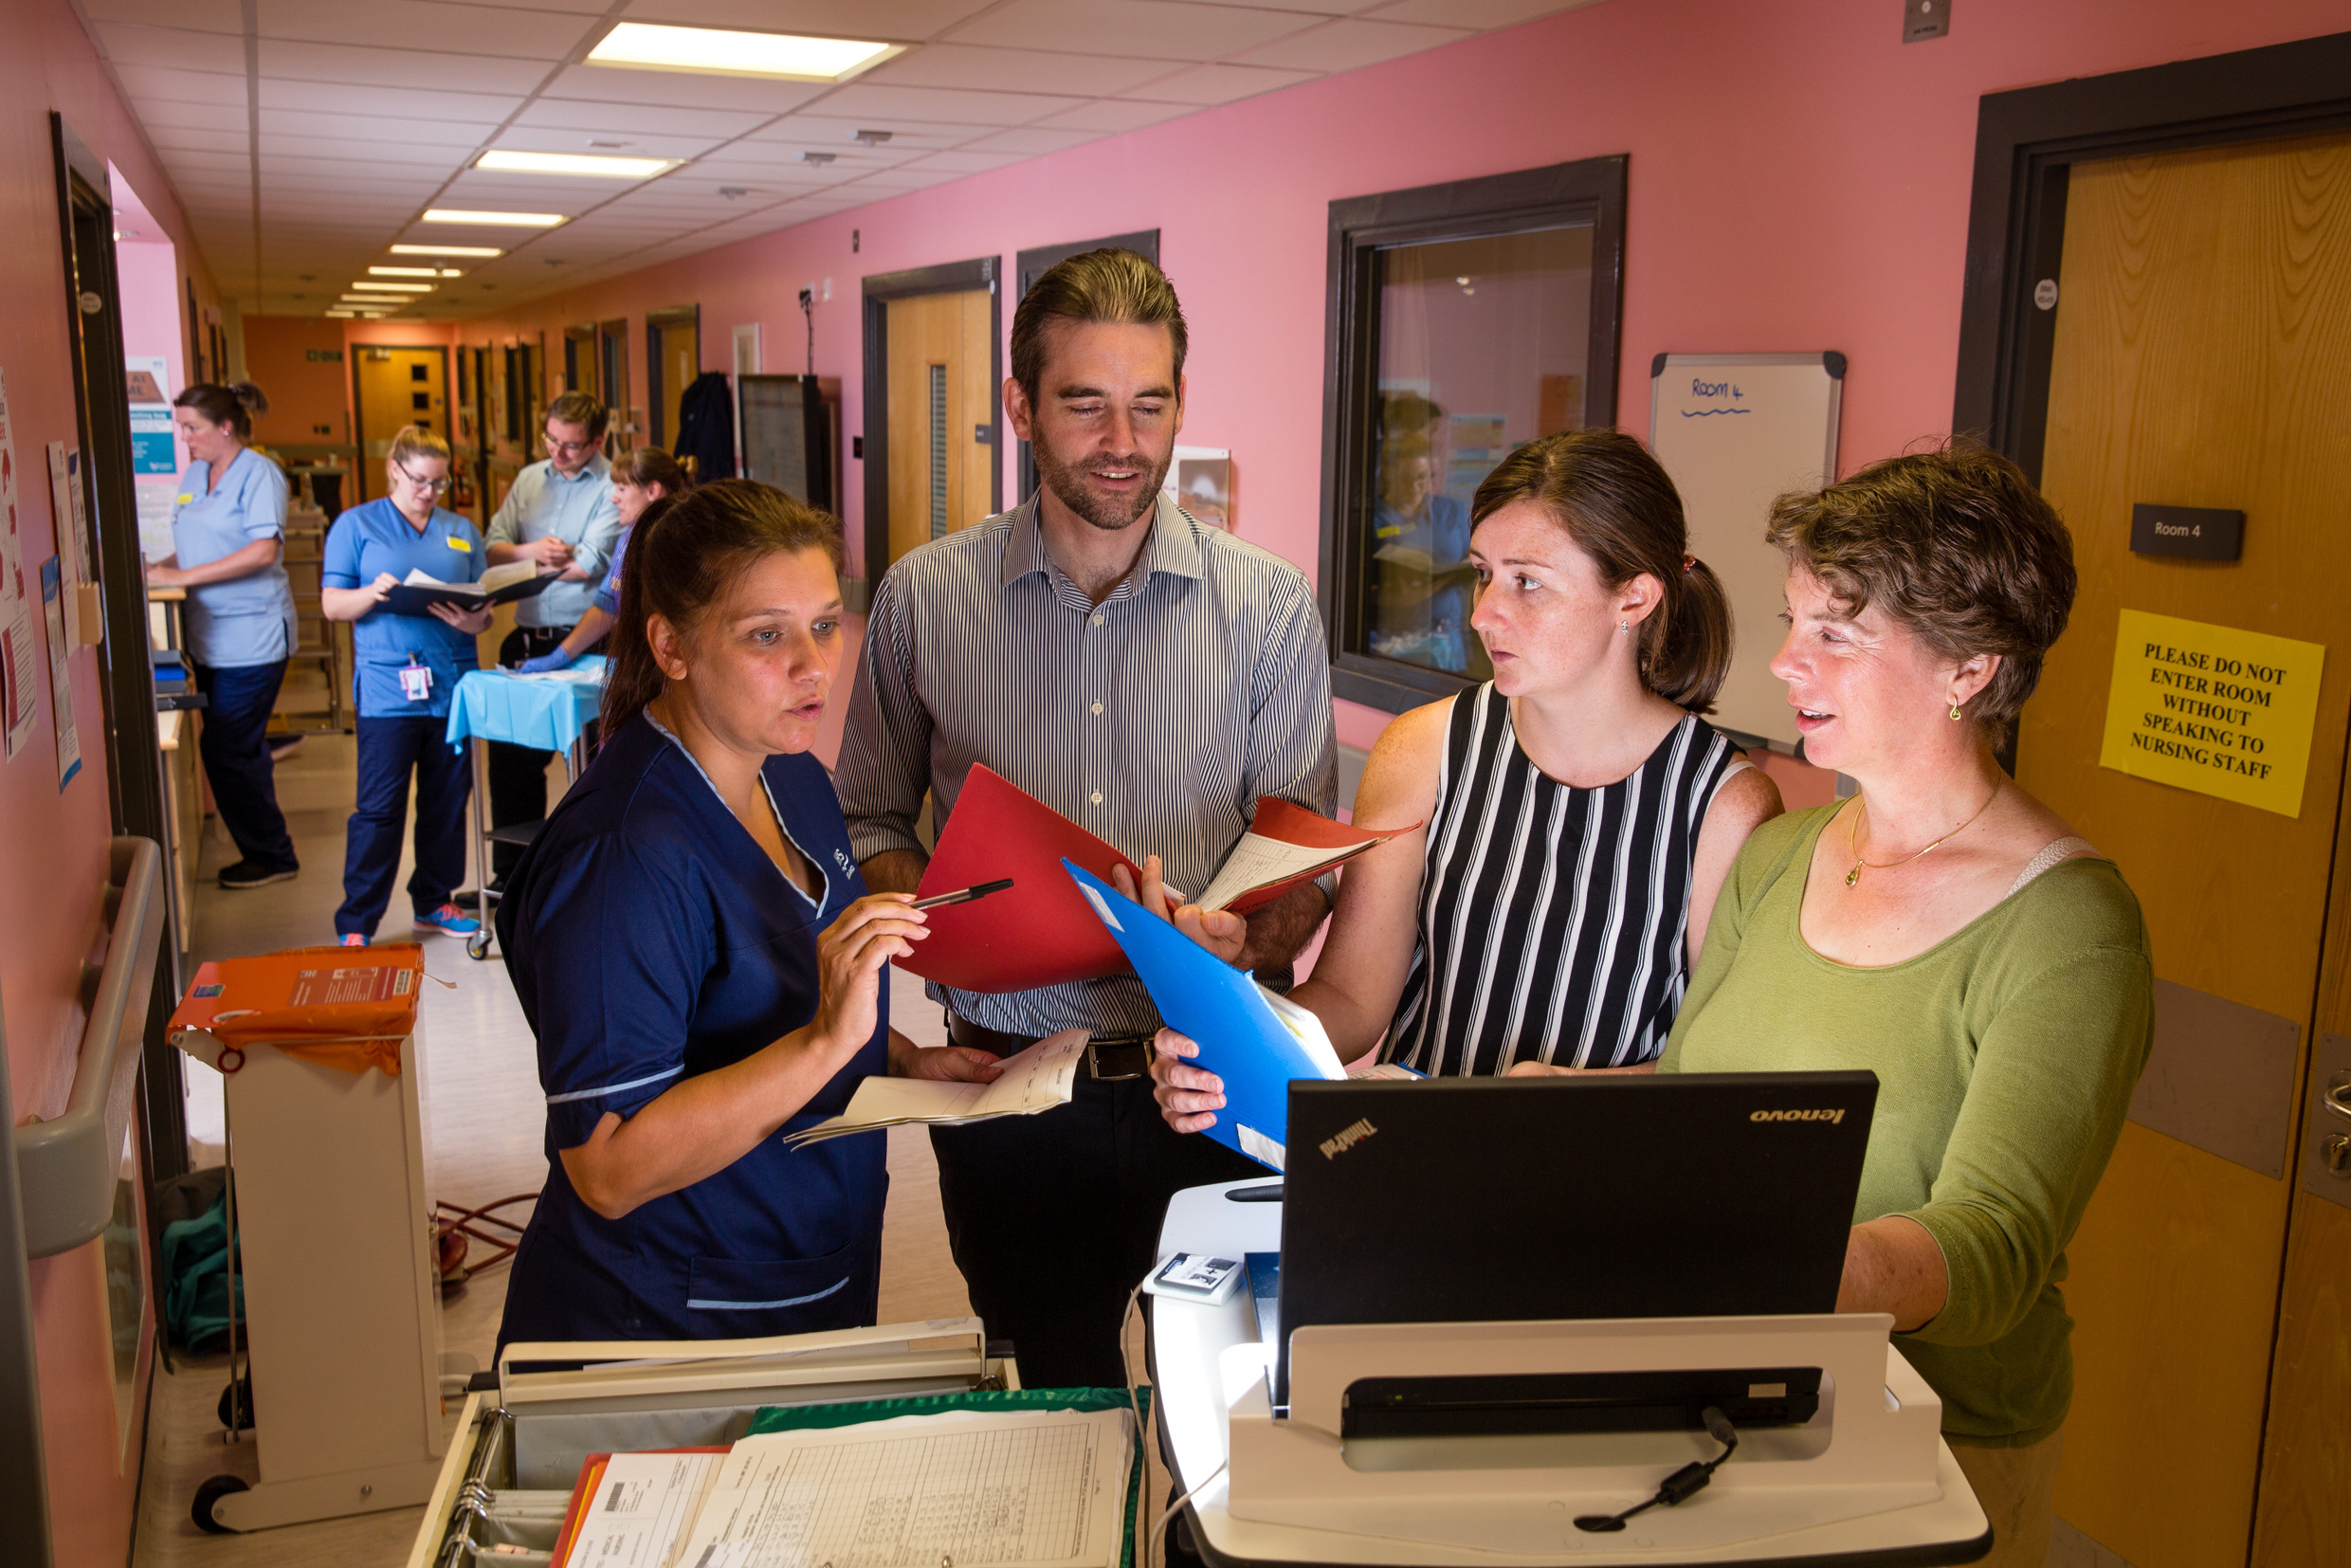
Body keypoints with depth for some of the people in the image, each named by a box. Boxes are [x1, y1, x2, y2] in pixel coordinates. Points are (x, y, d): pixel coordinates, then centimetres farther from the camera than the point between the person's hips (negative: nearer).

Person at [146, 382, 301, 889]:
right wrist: (160, 567, 1)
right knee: (241, 750, 12)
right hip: (209, 635, 8)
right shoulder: (193, 474, 13)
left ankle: (270, 856, 8)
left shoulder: (258, 474, -10)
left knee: (226, 750, -5)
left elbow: (263, 550, -21)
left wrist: (184, 576, -21)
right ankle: (263, 851, 21)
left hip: (252, 637, -8)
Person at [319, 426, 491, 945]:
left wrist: (474, 620, -10)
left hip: (453, 684, 4)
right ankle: (355, 925, 2)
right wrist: (371, 595, -20)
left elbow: (484, 605, 13)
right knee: (380, 807, -6)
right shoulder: (357, 525, 6)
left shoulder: (462, 531, 16)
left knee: (449, 800, 10)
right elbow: (331, 604, 0)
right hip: (387, 686, -4)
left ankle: (434, 901, 24)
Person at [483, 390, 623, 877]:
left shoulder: (612, 486, -7)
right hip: (528, 637, 7)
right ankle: (511, 871, 26)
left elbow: (591, 564, -16)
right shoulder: (529, 479, 13)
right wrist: (531, 551, -14)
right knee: (512, 754, 13)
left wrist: (524, 563, -1)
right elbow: (494, 547, 7)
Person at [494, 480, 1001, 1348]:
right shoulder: (622, 853, -26)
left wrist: (905, 1060, 0)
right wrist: (828, 1038, -37)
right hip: (663, 1332, -8)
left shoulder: (795, 780, 1)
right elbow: (608, 1169, -29)